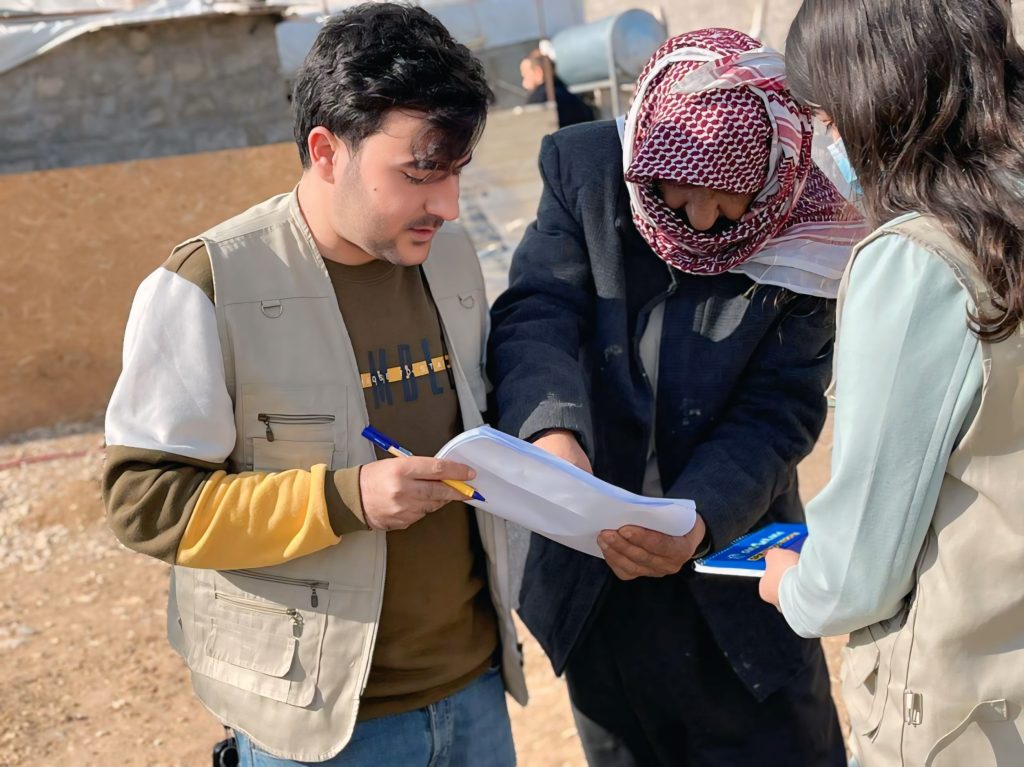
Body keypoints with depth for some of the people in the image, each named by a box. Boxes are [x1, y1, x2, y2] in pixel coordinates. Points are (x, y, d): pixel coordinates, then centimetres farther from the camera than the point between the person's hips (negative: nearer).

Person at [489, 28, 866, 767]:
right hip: (596, 574, 1)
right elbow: (535, 316, -19)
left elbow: (775, 417, -16)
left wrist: (699, 519, -35)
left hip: (735, 580, -1)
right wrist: (553, 430, -40)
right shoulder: (587, 173, -11)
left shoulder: (799, 241, -14)